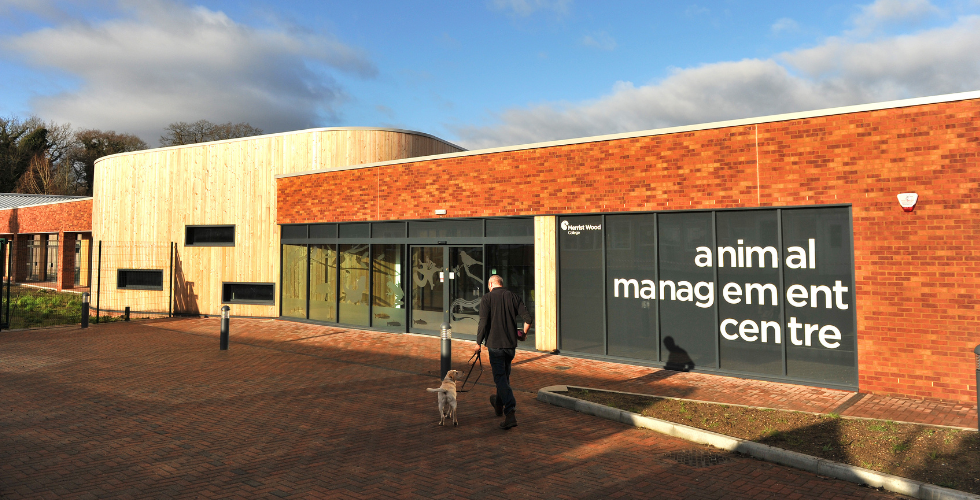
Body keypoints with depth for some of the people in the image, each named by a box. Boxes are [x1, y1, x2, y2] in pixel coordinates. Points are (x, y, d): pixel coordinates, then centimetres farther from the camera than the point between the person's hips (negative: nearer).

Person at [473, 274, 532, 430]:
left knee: (500, 378, -2)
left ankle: (510, 414, -13)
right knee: (505, 375, 21)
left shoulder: (487, 298, -5)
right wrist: (524, 333, 16)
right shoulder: (514, 297, 4)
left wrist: (478, 343, -2)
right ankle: (499, 404, 40)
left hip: (495, 344, -4)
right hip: (511, 344, 4)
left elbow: (483, 323, -13)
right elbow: (528, 318, -3)